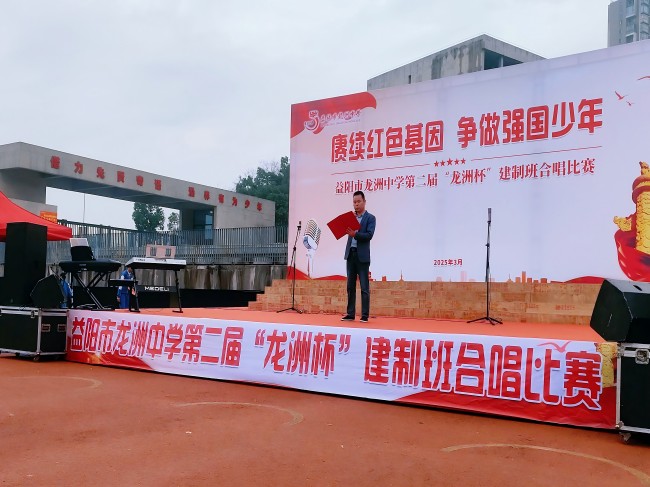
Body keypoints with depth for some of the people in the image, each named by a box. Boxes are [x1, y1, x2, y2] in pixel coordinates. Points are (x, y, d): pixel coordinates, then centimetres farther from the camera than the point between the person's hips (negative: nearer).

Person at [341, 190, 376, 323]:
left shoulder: (370, 218, 0)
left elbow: (369, 235, -12)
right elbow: (346, 230, 3)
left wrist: (355, 234, -26)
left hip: (362, 256, -5)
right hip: (350, 254, 5)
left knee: (364, 287, -3)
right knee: (350, 286, 8)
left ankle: (365, 315, 0)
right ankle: (350, 314, 13)